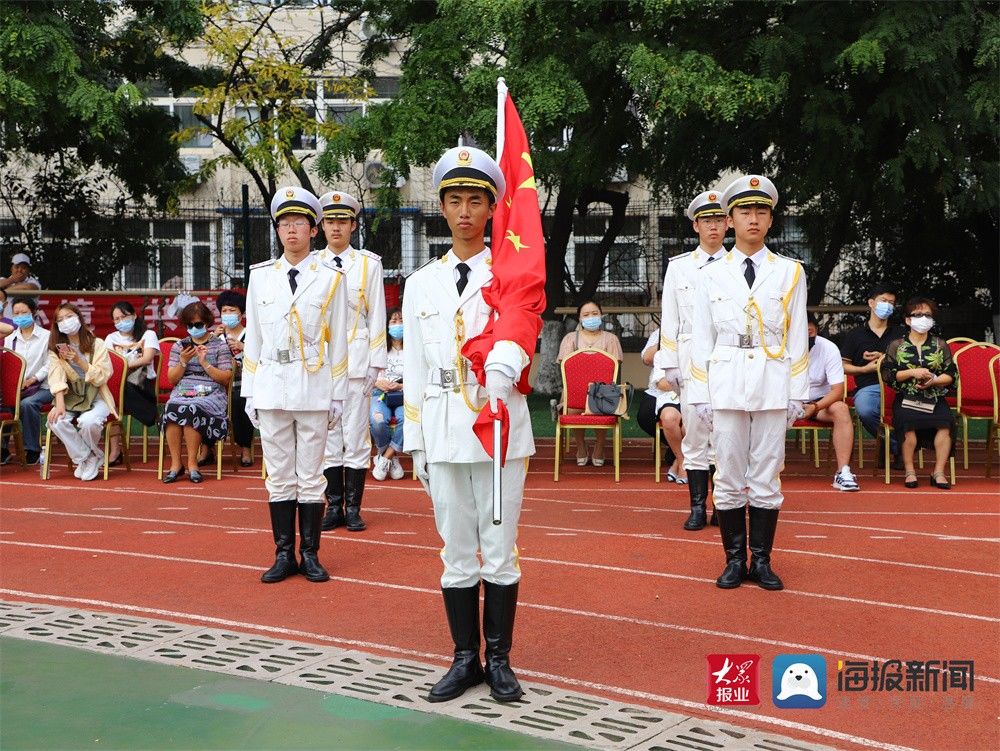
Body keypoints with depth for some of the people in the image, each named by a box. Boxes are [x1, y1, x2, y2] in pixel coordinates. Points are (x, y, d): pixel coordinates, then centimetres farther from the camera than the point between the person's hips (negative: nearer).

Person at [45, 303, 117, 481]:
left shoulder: (97, 344, 2)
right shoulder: (56, 348, 7)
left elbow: (102, 377, -6)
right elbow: (56, 379, -7)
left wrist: (79, 361, -15)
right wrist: (59, 405, -22)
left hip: (96, 398, -3)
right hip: (71, 398, 3)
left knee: (88, 421, -34)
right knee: (56, 421, -29)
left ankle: (93, 454, 0)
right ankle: (86, 458, -7)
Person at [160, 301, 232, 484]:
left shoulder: (220, 345, 10)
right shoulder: (179, 345, 19)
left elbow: (226, 378, 2)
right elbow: (172, 379, 13)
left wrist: (205, 363, -8)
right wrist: (183, 362, -3)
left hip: (210, 394, -2)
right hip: (182, 392, 2)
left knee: (191, 409, -36)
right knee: (172, 408, -34)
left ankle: (192, 463, -27)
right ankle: (175, 463, -26)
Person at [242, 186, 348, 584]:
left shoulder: (331, 278, 1)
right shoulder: (260, 276, 8)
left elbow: (337, 341, 2)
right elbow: (253, 339, 10)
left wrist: (338, 395, 0)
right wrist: (250, 393, 7)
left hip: (313, 388, -2)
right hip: (271, 387, 2)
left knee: (310, 475, 3)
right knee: (279, 475, 6)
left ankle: (310, 555, 12)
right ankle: (284, 555, 13)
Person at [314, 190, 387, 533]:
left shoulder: (369, 264, 4)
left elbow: (377, 317, 3)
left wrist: (375, 364, -2)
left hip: (356, 360, -2)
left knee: (356, 436, -1)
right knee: (327, 436, 5)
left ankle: (353, 508, 6)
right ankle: (334, 506, 12)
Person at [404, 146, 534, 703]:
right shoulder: (422, 283, 11)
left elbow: (517, 333, -18)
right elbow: (414, 369, 11)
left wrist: (498, 378, -39)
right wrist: (416, 443, 6)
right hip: (443, 429, 3)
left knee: (500, 548, 4)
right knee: (456, 551, 8)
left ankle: (500, 659, 16)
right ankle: (466, 658, 19)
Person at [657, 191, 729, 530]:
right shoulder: (678, 267, 9)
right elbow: (669, 319, 8)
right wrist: (669, 364, 2)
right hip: (692, 357, 0)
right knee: (695, 432, 0)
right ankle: (697, 506, 6)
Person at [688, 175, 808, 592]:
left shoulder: (790, 272, 6)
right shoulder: (712, 275, 6)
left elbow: (797, 338, 6)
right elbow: (702, 339, 6)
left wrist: (797, 393, 2)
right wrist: (701, 396, 1)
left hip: (773, 385, 0)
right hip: (726, 385, 0)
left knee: (766, 478, 3)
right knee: (728, 477, 2)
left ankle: (762, 561, 12)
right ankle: (734, 561, 11)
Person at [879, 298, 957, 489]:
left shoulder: (940, 346, 15)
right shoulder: (896, 346, 10)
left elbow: (952, 375, 10)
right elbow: (887, 374, 2)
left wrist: (933, 380, -9)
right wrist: (912, 373, -9)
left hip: (934, 398, 1)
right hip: (906, 398, -1)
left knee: (946, 421, -30)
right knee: (908, 422, -33)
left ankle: (939, 472, -23)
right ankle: (909, 471, -22)